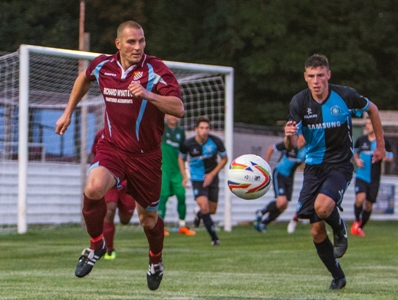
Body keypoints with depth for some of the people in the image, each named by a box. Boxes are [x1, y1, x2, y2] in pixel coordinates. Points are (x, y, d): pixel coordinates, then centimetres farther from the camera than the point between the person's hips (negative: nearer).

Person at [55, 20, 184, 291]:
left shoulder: (156, 70, -14)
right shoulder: (103, 65, -2)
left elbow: (179, 109, -23)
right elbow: (84, 78, 23)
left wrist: (148, 95, -37)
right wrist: (68, 112, 25)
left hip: (146, 155, -1)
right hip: (112, 147, 2)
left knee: (149, 218, 10)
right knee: (94, 189, -29)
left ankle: (156, 263, 42)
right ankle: (96, 245, -3)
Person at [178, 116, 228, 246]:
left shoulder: (216, 142, -15)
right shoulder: (188, 144, -15)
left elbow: (224, 159, 0)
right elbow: (181, 158, 5)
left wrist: (212, 174, -9)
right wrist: (184, 176, -5)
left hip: (212, 177, 2)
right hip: (197, 179, -2)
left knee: (212, 210, 8)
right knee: (204, 206, -20)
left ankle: (199, 215, 46)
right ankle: (214, 238, -12)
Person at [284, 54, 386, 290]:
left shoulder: (345, 96, -14)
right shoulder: (299, 102, -11)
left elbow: (372, 109, 7)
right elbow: (291, 145, -17)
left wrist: (380, 144, 10)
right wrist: (289, 136, -40)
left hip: (340, 164, -3)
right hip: (314, 165, 3)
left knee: (322, 206, -30)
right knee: (317, 231, 0)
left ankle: (340, 230, 5)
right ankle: (338, 277, 21)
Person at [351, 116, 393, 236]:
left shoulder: (383, 142, -1)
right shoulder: (361, 140, 3)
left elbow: (391, 158, 7)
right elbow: (355, 153, 20)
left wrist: (386, 158, -16)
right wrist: (356, 160, -1)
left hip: (374, 179, 0)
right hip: (361, 176, 0)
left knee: (369, 205, 6)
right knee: (360, 199, -21)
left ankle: (360, 227, 26)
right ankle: (357, 221, 5)